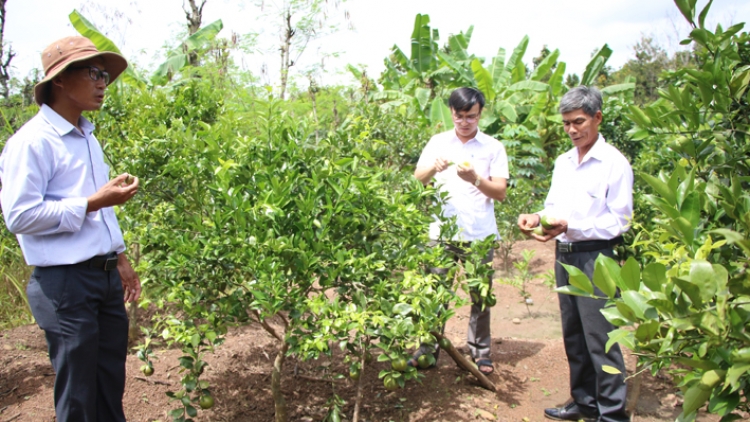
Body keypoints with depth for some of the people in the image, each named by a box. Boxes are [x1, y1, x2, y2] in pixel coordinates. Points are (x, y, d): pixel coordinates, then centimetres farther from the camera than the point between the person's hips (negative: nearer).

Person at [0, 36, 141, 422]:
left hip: (106, 278, 8)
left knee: (112, 390, 13)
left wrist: (120, 259, 19)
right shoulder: (32, 142, -12)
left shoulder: (87, 138, 14)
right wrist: (93, 202, -18)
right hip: (65, 284, -7)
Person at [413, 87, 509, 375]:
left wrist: (475, 179, -19)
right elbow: (417, 179, 2)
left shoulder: (493, 147, 4)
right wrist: (433, 168, -19)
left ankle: (480, 352, 21)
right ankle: (428, 350, 17)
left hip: (480, 235, -1)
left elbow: (500, 192, -2)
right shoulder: (438, 143, 8)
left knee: (481, 296, 7)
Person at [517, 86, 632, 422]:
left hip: (596, 258, -7)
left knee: (600, 338, -5)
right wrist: (537, 218, -3)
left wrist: (570, 227, -21)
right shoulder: (563, 162, 13)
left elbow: (619, 221, -13)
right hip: (564, 256, 7)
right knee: (574, 335, 14)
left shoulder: (614, 163, -9)